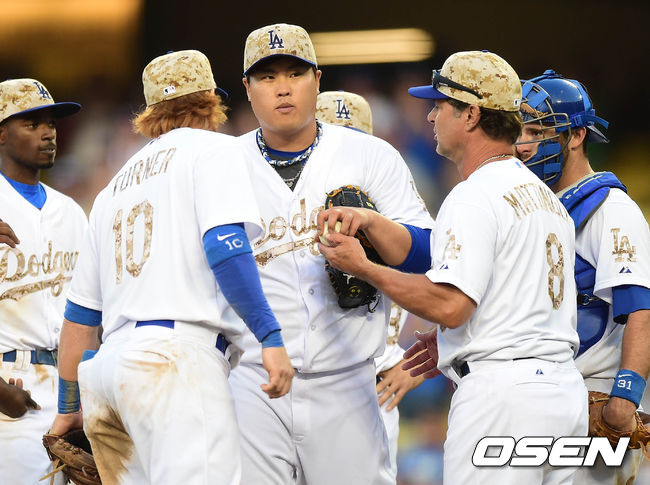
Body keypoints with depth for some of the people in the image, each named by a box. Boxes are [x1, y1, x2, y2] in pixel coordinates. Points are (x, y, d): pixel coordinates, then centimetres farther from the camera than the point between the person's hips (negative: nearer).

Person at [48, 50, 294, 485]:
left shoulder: (114, 188, 29)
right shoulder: (213, 149, 9)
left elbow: (81, 311, 29)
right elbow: (223, 245, -9)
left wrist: (69, 408, 35)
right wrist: (271, 336, -12)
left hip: (109, 366, 8)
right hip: (177, 358, -8)